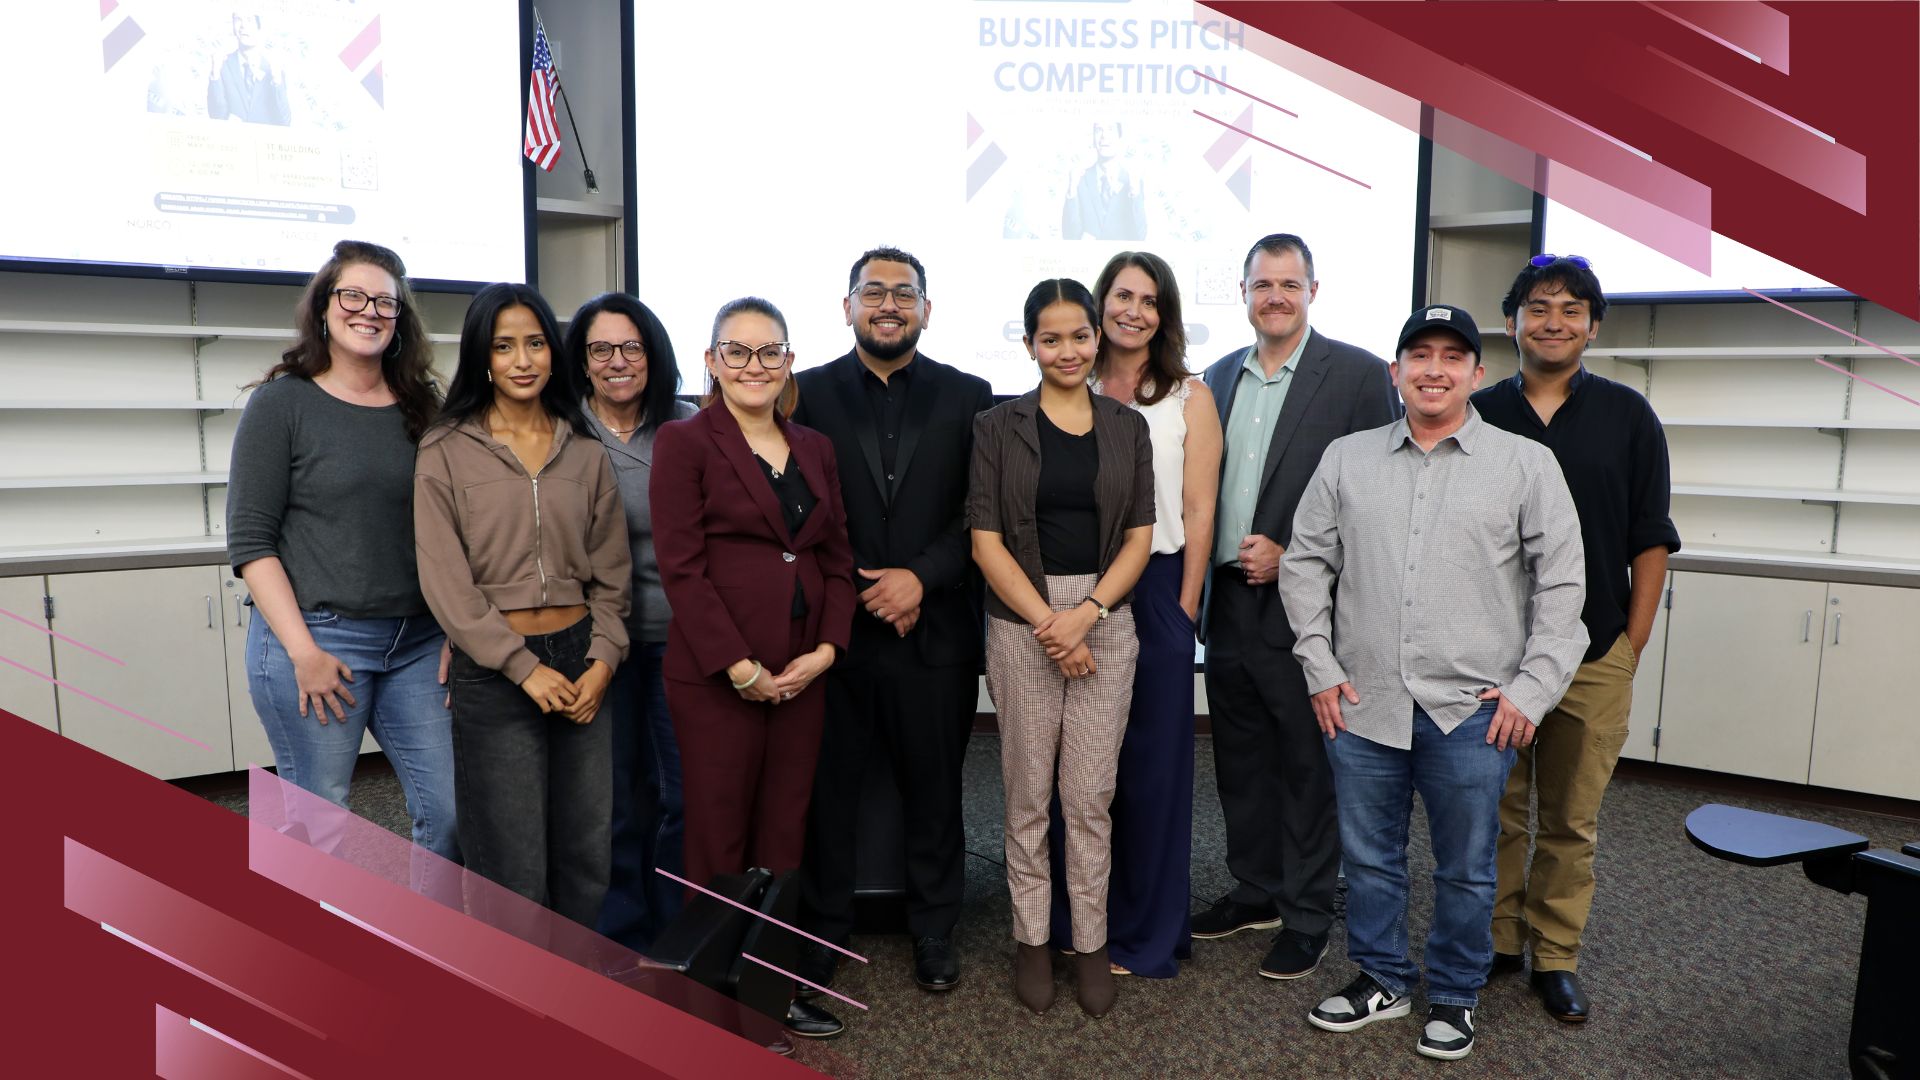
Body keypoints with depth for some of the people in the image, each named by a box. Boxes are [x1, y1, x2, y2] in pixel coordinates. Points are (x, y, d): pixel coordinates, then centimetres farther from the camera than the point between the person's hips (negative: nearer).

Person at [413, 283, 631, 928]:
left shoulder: (585, 453, 9)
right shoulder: (446, 452, -2)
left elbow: (611, 570, 9)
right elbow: (444, 579, -7)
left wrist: (603, 660, -5)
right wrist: (525, 667, -13)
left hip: (582, 662, 3)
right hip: (494, 672, -3)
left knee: (586, 855, 11)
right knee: (514, 870, 2)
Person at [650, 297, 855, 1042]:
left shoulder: (815, 449, 13)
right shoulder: (685, 442, -3)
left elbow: (838, 558, 11)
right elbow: (681, 566, -10)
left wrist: (825, 650, -3)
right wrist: (740, 667, -15)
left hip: (803, 674, 5)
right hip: (714, 676, -5)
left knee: (784, 840, 12)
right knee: (719, 844, 5)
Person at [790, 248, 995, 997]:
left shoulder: (966, 397, 5)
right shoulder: (808, 394, 4)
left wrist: (920, 578, -12)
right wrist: (863, 590, -8)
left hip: (935, 632, 0)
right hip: (835, 628, 0)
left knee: (934, 789, 10)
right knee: (828, 787, 10)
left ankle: (933, 930, 27)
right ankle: (824, 929, 27)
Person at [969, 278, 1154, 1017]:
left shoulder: (1127, 427, 7)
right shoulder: (998, 427, 1)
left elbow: (1140, 536, 3)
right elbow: (987, 541, -4)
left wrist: (1087, 613, -11)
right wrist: (1047, 623, -11)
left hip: (1106, 619, 1)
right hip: (1021, 622, -1)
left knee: (1091, 796, 6)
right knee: (1028, 794, 7)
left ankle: (1091, 942, 20)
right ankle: (1031, 938, 22)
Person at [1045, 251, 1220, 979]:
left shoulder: (1189, 397, 2)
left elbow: (1198, 512, -2)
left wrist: (1184, 608, -7)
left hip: (1155, 591, -2)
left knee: (1151, 764, 6)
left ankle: (1145, 933, 22)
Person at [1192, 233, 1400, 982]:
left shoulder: (1359, 375, -7)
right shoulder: (1220, 377, 11)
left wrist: (1290, 556, -15)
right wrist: (1206, 577, 3)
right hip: (1229, 604, 6)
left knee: (1308, 769, 6)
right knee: (1240, 763, 16)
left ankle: (1306, 917, 22)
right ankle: (1255, 892, 34)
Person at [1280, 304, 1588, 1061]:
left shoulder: (1527, 465, 0)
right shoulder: (1347, 459, 6)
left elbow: (1561, 583, 0)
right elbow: (1305, 564, 8)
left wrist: (1533, 688, -5)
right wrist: (1321, 667, 2)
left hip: (1473, 711, -2)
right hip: (1361, 705, 2)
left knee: (1465, 869, 11)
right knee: (1368, 857, 14)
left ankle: (1454, 997, 31)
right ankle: (1380, 978, 34)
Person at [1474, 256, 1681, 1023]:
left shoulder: (1627, 416, 3)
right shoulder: (1478, 415, 3)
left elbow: (1650, 539, 4)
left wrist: (1633, 643, -1)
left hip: (1594, 657, 0)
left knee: (1572, 821, 9)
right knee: (1496, 812, 9)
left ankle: (1556, 956, 21)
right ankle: (1495, 939, 23)